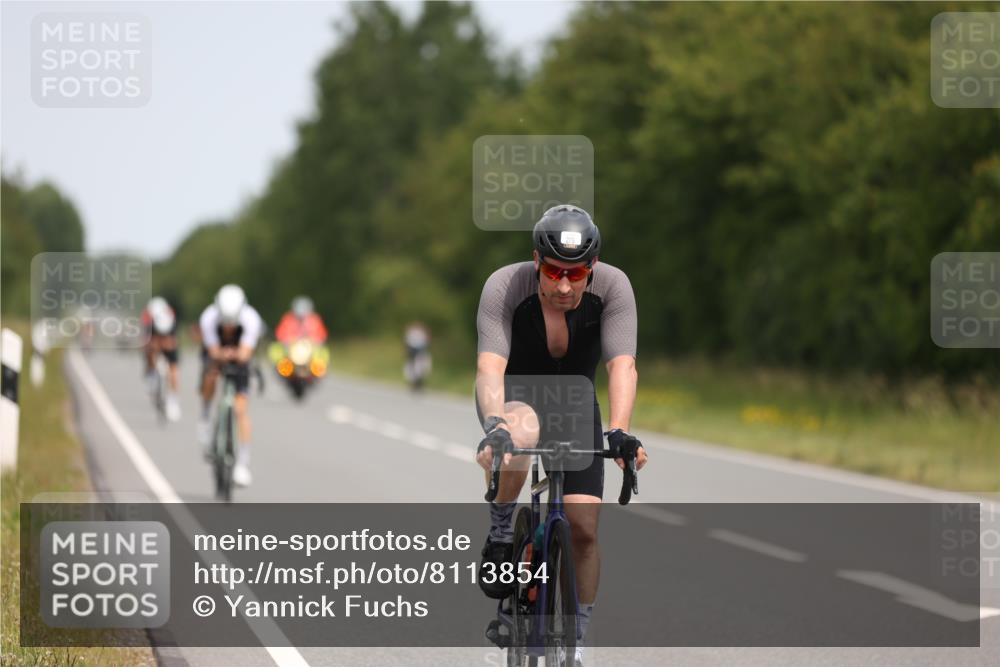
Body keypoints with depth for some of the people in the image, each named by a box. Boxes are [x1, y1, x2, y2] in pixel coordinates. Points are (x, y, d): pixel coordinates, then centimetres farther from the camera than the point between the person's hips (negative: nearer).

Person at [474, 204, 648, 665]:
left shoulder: (612, 287, -25)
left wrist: (618, 432, -50)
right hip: (514, 399, -2)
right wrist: (494, 425, -56)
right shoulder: (504, 287, -29)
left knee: (584, 527, -9)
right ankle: (501, 536, -17)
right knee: (522, 430, -40)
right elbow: (489, 366, -38)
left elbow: (622, 366, -33)